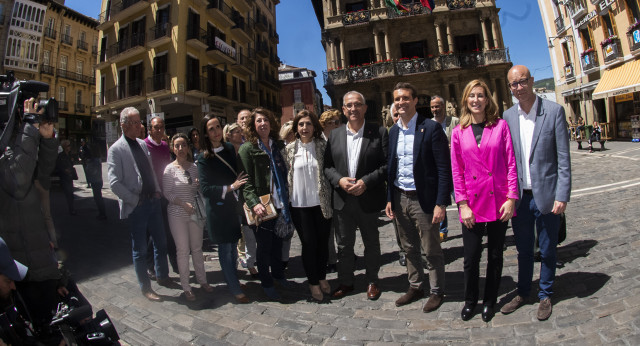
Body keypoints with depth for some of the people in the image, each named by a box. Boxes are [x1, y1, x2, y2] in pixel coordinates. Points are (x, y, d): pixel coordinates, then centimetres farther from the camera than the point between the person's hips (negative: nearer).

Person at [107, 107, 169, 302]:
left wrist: (157, 191, 7)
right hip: (135, 207, -6)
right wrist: (136, 200, -14)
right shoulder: (116, 149, -9)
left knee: (161, 242, 15)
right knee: (140, 249, 7)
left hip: (153, 201, 6)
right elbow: (115, 183, -14)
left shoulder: (142, 144, 10)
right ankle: (145, 287, 24)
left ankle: (162, 276, 35)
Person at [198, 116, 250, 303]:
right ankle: (236, 290, 16)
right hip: (218, 209, -4)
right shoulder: (204, 158, -8)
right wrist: (230, 187, -16)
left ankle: (231, 279, 33)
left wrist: (238, 185, 2)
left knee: (233, 246, 14)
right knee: (225, 250, 4)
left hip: (234, 206, 5)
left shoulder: (230, 149, 6)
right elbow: (205, 189, -12)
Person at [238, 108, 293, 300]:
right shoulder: (247, 149, -6)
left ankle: (278, 274, 39)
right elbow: (246, 181, -11)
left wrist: (286, 200, 9)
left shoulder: (278, 145, 10)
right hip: (262, 207, -5)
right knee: (264, 245, 7)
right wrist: (254, 203, -22)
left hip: (279, 204, 5)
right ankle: (266, 283, 26)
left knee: (278, 242, 17)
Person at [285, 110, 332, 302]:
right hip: (300, 204, 0)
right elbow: (285, 175, 7)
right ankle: (313, 282, 24)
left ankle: (322, 277, 33)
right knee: (308, 243, 5)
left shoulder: (323, 145, 0)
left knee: (323, 241, 11)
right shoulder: (290, 149, 2)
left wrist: (332, 198, -2)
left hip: (321, 203, 1)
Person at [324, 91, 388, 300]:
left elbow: (387, 165, -8)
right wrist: (339, 180, -12)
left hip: (368, 200, -2)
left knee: (371, 243, 15)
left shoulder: (379, 133, -4)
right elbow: (327, 166, 6)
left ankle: (372, 281, 35)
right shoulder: (335, 135, 6)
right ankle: (345, 282, 33)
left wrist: (366, 182, -19)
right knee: (344, 244, 14)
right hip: (342, 200, 3)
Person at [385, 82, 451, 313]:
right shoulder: (393, 131, 8)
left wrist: (441, 203, -16)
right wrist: (390, 199, 7)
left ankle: (437, 292, 30)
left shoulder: (431, 128, -10)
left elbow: (444, 168, -12)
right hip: (400, 199, 6)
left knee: (431, 250, 9)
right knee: (409, 248, 18)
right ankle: (415, 287, 37)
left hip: (423, 199, -5)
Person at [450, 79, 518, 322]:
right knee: (471, 258, 6)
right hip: (472, 205, 0)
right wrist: (462, 204, -6)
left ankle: (490, 301, 34)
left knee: (495, 256, 13)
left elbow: (511, 164, -1)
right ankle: (470, 300, 30)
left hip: (498, 203, 0)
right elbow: (456, 171, 1)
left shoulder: (501, 126, 2)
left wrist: (511, 198, -7)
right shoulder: (458, 132, 3)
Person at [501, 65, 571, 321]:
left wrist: (562, 195, -12)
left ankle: (545, 295, 33)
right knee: (523, 250, 17)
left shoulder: (554, 111, -5)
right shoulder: (508, 116, 3)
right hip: (519, 196, 3)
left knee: (547, 251, 13)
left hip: (546, 195, -2)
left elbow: (563, 157, -7)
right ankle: (523, 293, 35)